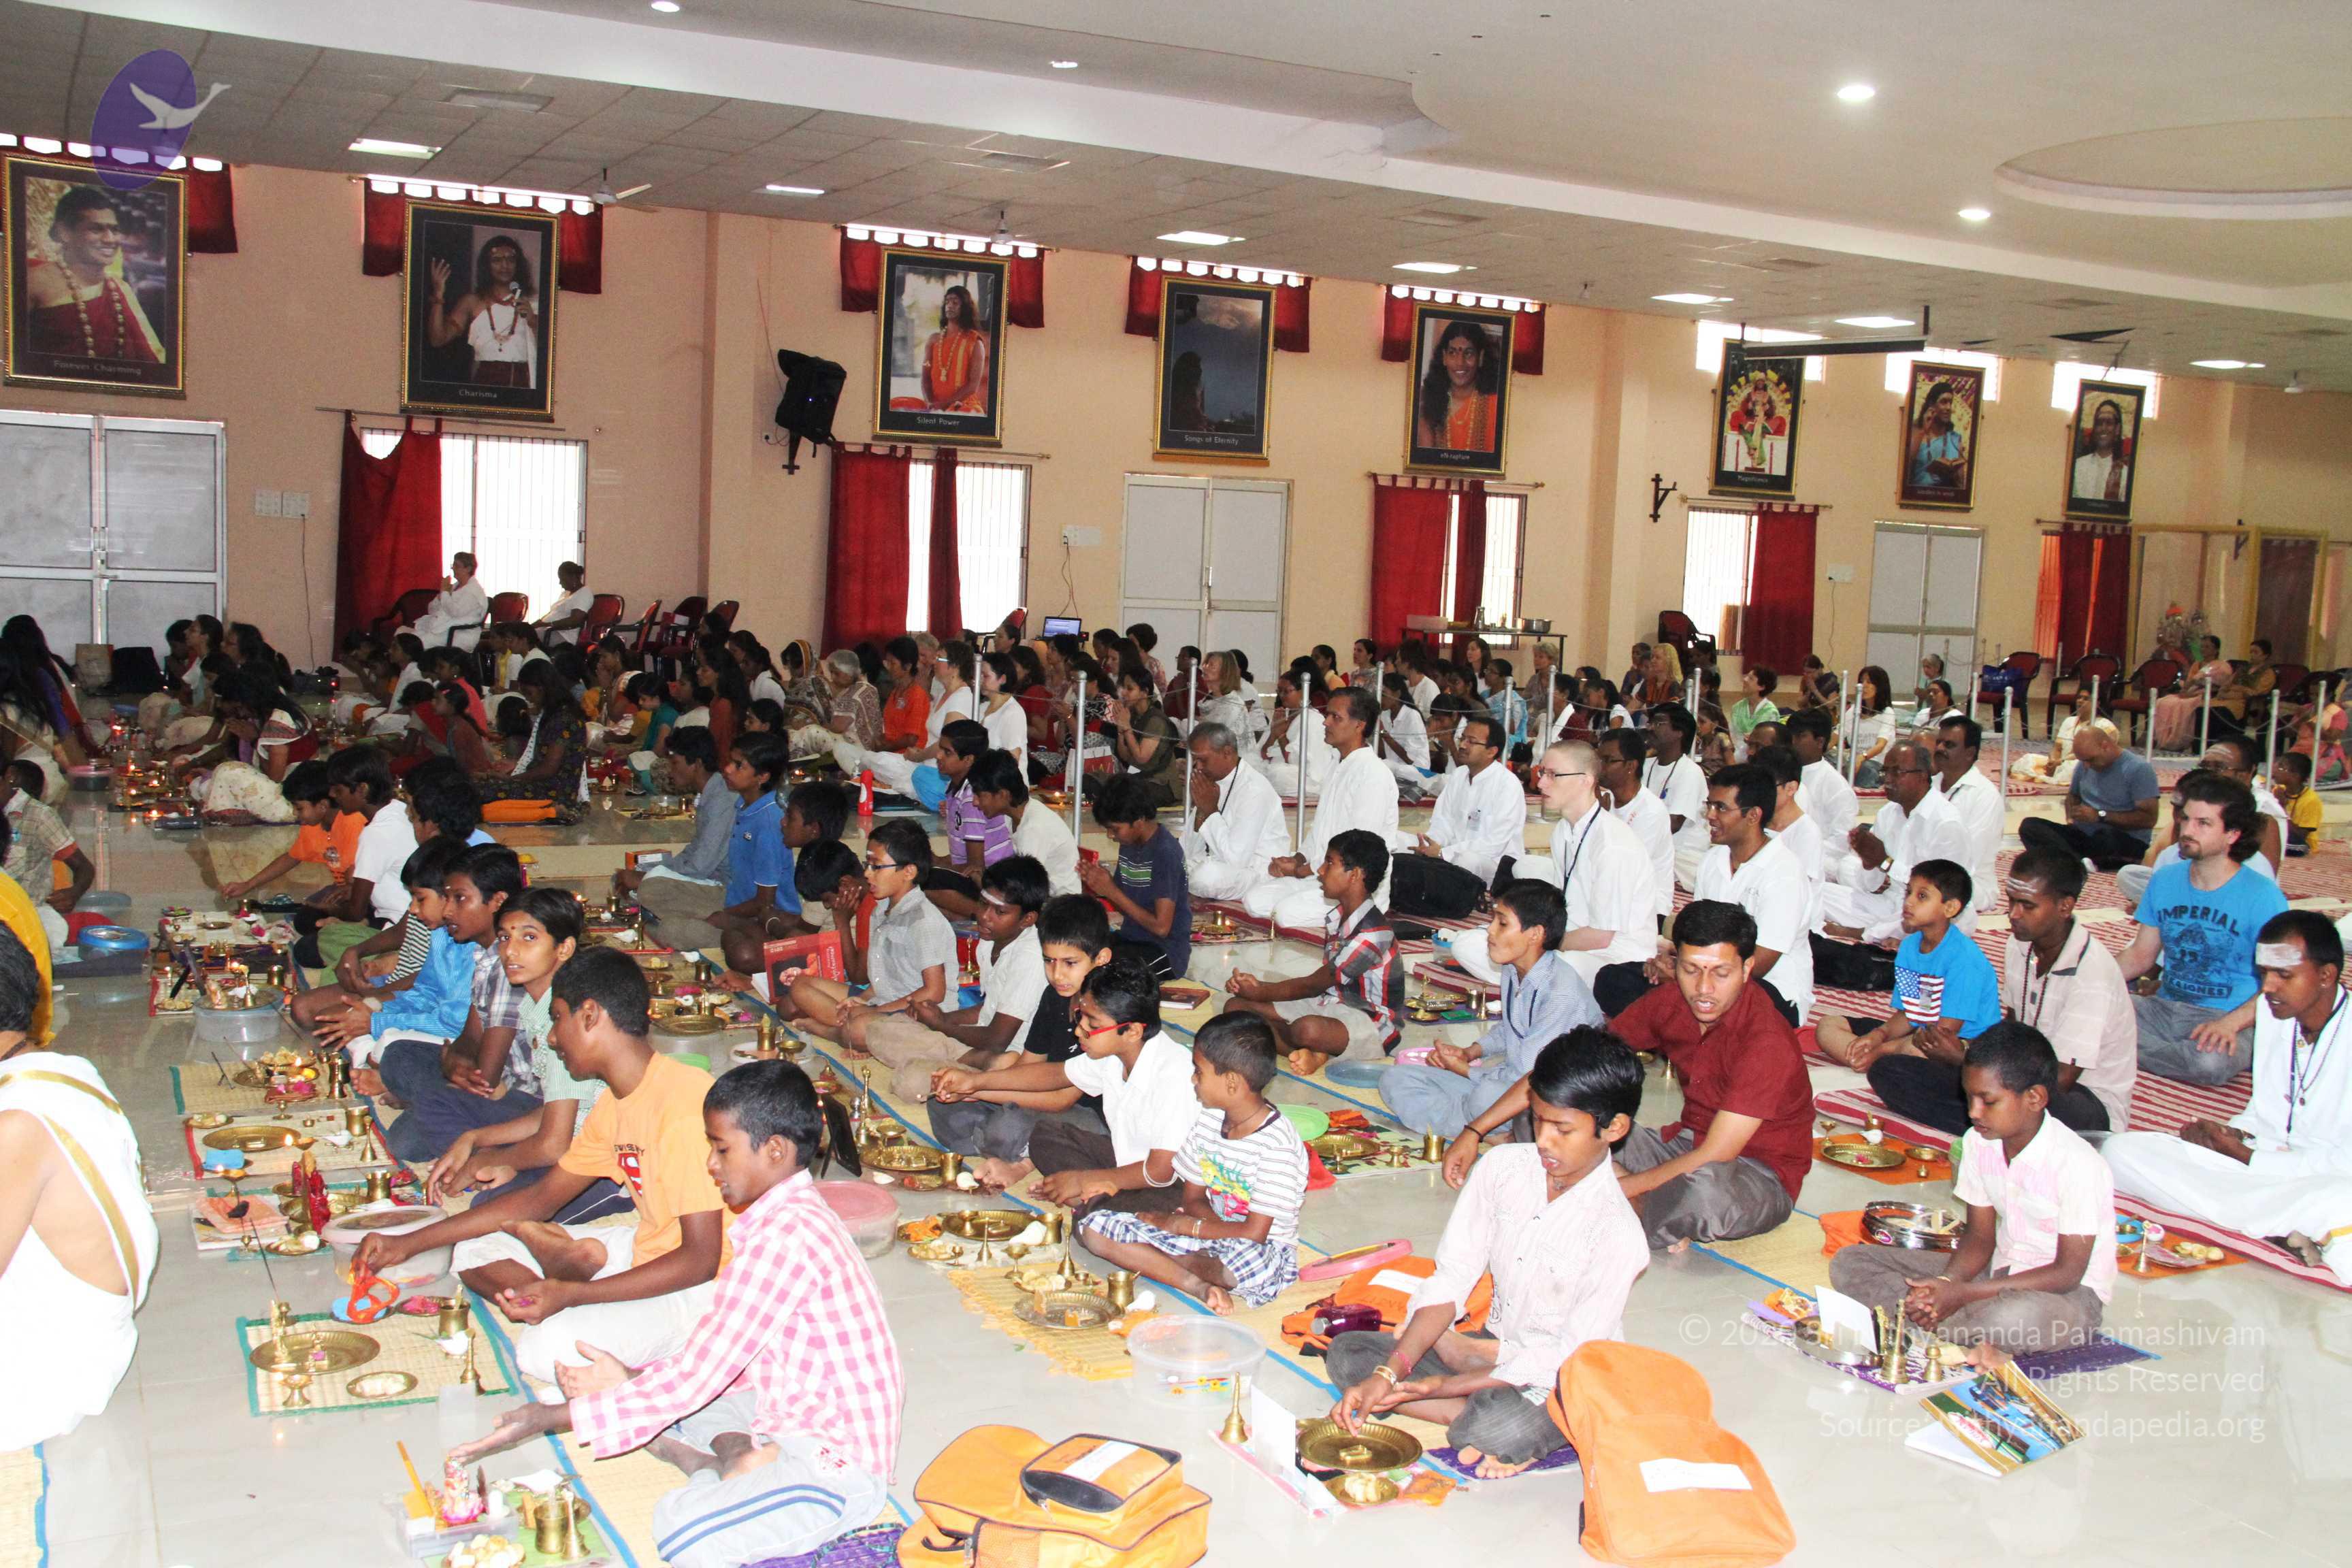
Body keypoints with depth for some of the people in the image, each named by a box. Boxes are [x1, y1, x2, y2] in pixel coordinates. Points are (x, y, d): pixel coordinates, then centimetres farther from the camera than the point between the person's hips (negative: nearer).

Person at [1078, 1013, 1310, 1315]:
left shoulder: (1277, 1145, -20)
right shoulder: (1209, 1119, 3)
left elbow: (1254, 1233, -21)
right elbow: (1193, 1199, 7)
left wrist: (1181, 1225, -13)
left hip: (1264, 1251, -6)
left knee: (1249, 1258, -45)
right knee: (1094, 1227, -8)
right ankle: (1200, 1287, -21)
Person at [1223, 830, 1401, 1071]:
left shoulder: (1372, 933, -21)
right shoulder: (1337, 918, 8)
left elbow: (1313, 985, -15)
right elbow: (1321, 980, 8)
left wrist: (1262, 992, -2)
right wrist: (1260, 985, -3)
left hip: (1373, 1025, -10)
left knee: (1308, 1028, -44)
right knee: (1236, 1007, -2)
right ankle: (1309, 1053, -18)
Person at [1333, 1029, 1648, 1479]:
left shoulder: (1616, 1231, -22)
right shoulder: (1502, 1168, -6)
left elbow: (1572, 1354, -20)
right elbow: (1450, 1280, -7)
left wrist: (1445, 1385, -21)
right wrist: (1388, 1374, -20)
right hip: (1498, 1349, 7)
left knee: (1501, 1428, -39)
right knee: (1346, 1354, -8)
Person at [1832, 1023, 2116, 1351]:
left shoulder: (2078, 1166, -22)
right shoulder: (1978, 1142, -2)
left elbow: (2067, 1273, -20)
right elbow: (1980, 1237, 4)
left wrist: (1964, 1293, -26)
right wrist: (1948, 1282, -19)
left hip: (2067, 1293, -6)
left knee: (2018, 1318, -45)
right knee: (1849, 1263, -7)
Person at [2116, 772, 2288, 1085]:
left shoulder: (2262, 896, -8)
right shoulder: (2165, 881, 8)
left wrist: (2230, 1023, -25)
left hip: (2232, 1017, -3)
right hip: (2166, 1008, 3)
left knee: (2212, 1062, -39)